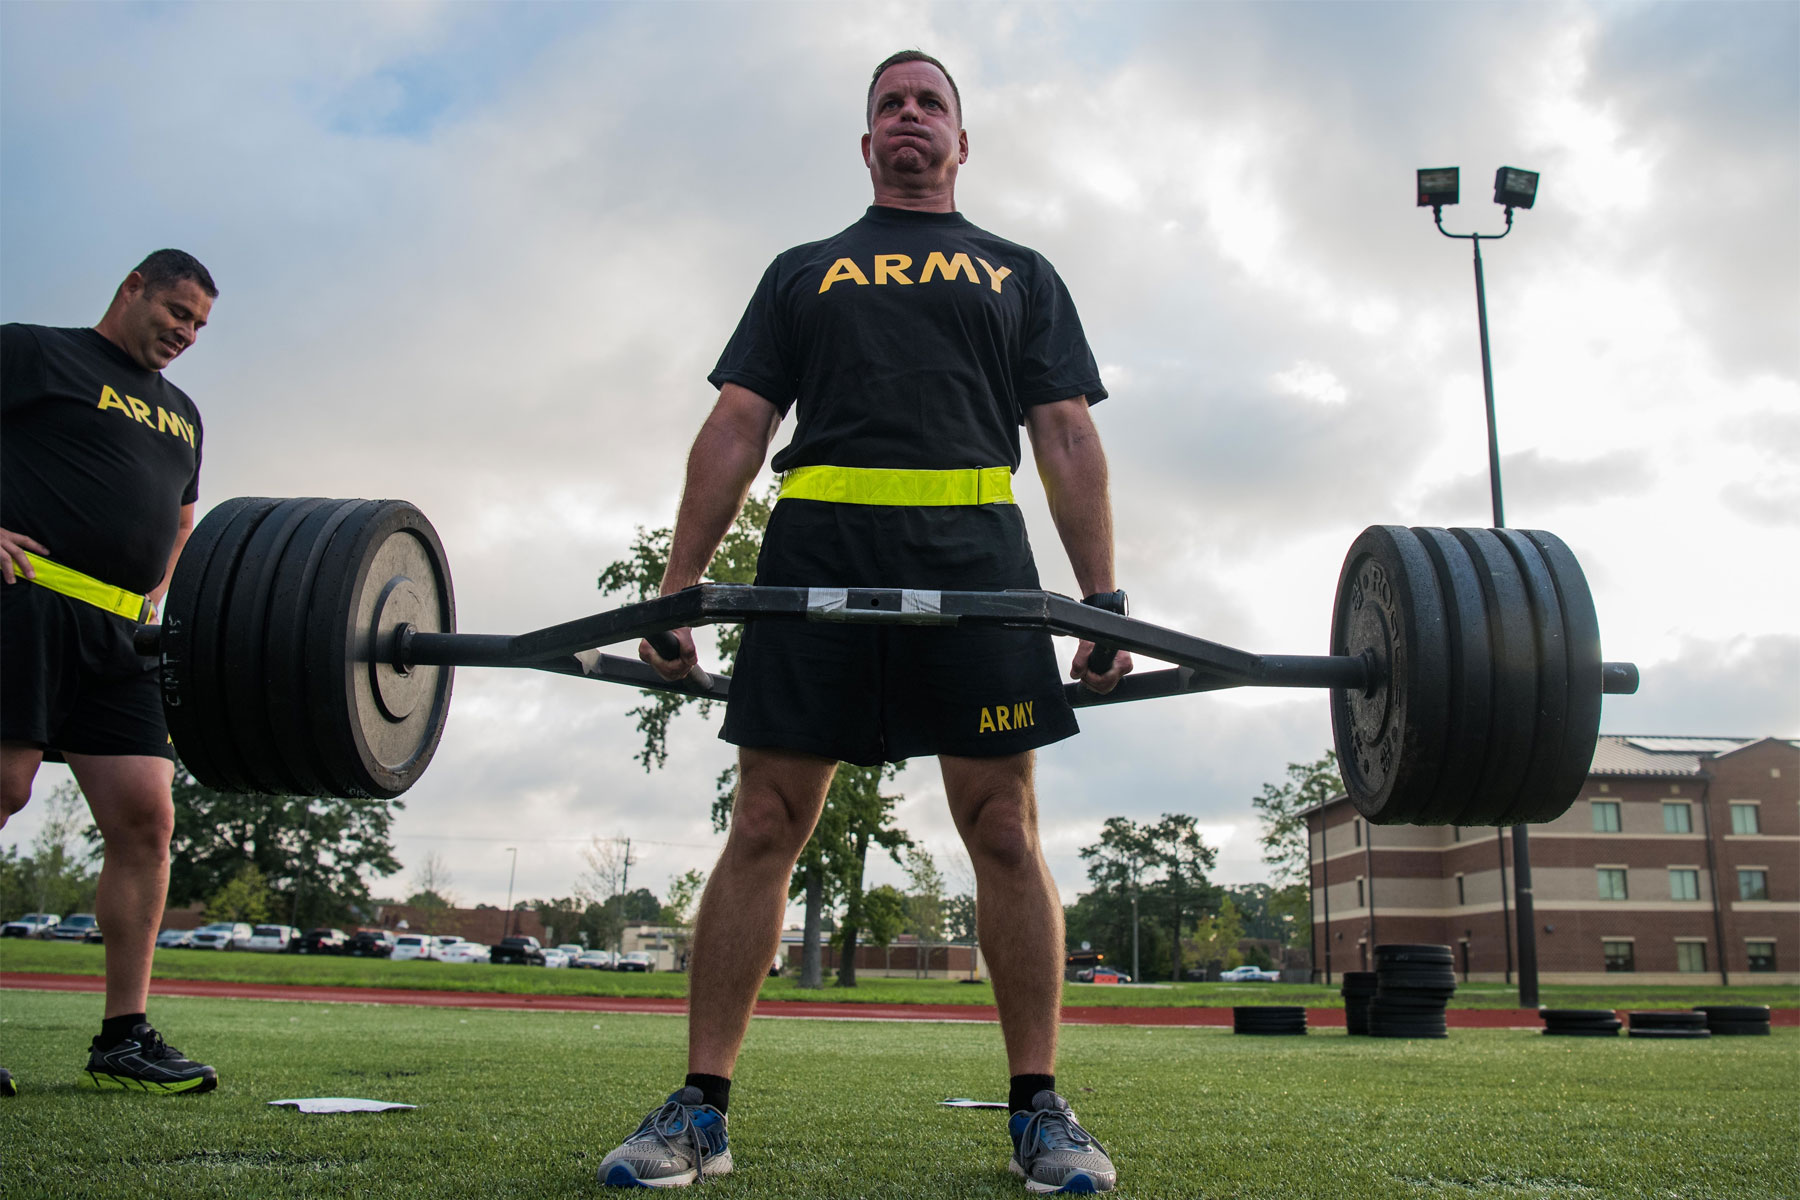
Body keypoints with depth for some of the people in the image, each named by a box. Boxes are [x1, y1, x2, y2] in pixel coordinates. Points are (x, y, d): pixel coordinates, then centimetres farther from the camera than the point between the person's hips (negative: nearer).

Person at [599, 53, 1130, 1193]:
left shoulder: (1021, 274, 22)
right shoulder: (802, 272, 24)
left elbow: (1068, 436, 12)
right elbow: (738, 427, 13)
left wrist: (1104, 595, -1)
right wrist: (680, 584, 2)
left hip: (973, 549, 0)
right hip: (817, 549, 1)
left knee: (1005, 831, -4)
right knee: (764, 827, -3)